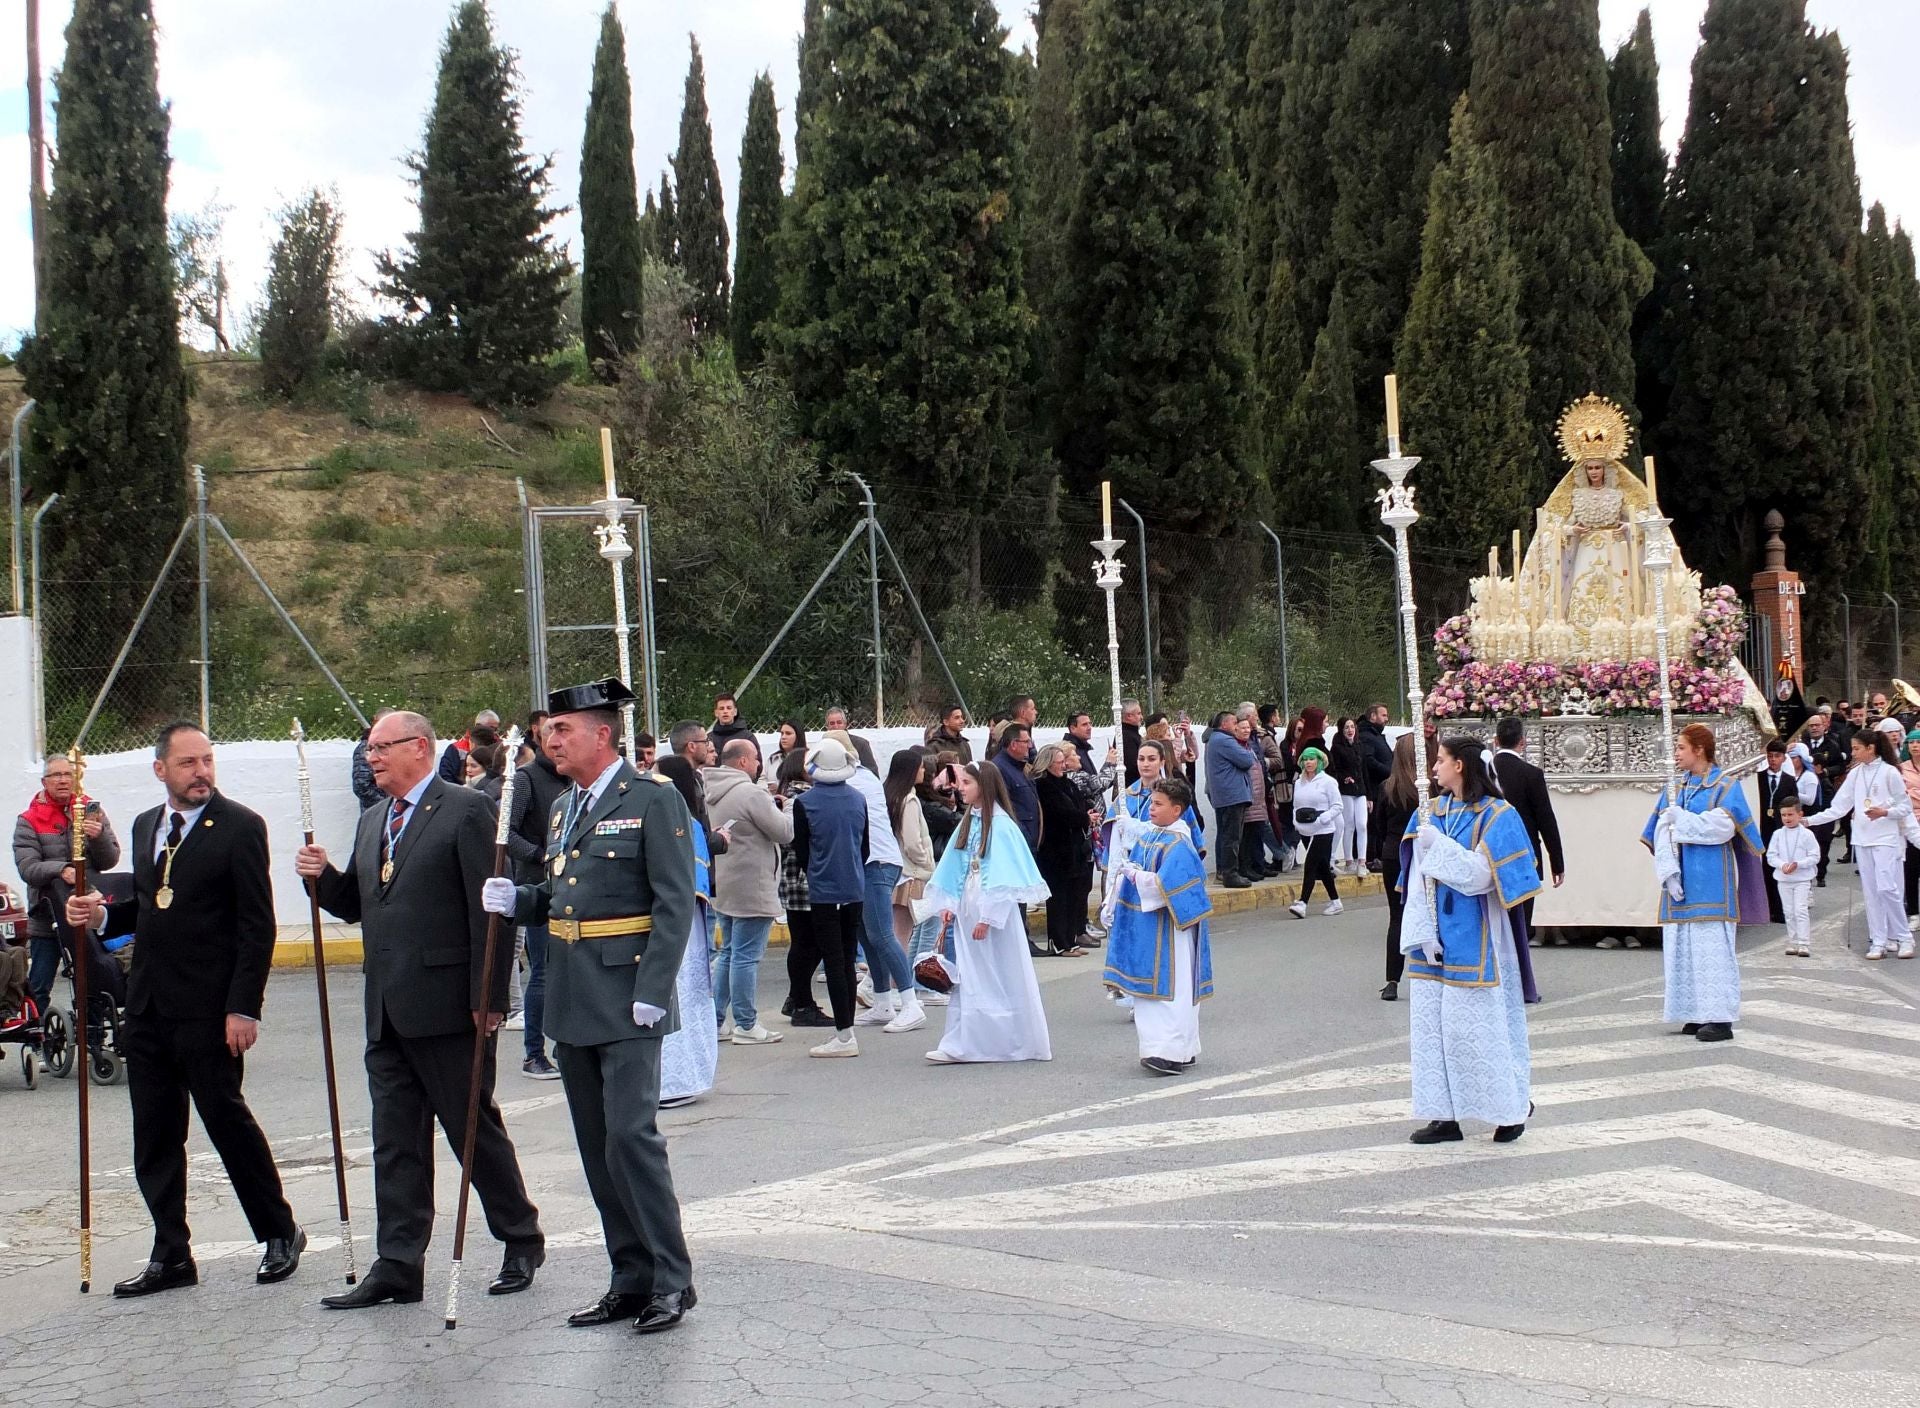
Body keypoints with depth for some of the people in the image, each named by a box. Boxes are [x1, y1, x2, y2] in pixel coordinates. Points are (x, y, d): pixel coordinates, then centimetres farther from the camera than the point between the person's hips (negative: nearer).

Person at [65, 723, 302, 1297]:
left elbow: (257, 926, -11)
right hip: (147, 1007, 7)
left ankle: (280, 1234, 18)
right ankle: (171, 1256, 18)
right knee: (154, 1138, 9)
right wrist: (102, 915, 1)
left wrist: (244, 1007, -16)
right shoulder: (145, 826, 13)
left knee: (228, 1120, 1)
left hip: (208, 1010, -7)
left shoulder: (240, 827, -8)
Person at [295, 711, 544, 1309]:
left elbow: (490, 908, -13)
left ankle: (522, 1242, 20)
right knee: (395, 1142, 8)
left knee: (475, 1128, 4)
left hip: (447, 1006, -7)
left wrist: (488, 996, -18)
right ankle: (398, 1266, 13)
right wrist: (322, 876, 1)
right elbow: (356, 904, 22)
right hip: (387, 1009, 8)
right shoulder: (372, 821, 18)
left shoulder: (467, 810, -8)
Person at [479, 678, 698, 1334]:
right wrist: (518, 900, 3)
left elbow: (675, 904, -12)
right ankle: (630, 1279, 18)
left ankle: (671, 1279, 0)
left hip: (626, 1001, -8)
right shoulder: (563, 808, 16)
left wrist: (652, 992, -18)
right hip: (572, 1006, 8)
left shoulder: (654, 799, -8)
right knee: (596, 1146, 9)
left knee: (631, 1134, -10)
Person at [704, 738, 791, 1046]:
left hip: (725, 887, 9)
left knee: (728, 953, 18)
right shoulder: (751, 794, -18)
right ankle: (746, 1026, 2)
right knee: (746, 956, -4)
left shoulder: (713, 793, 10)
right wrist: (783, 810, 5)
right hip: (752, 888, -9)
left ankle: (714, 1020, 20)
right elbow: (784, 832, -17)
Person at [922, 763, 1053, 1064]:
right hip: (967, 909, 7)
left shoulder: (999, 824, -12)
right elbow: (955, 868, 12)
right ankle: (959, 1045, 7)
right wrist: (948, 905, 3)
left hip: (993, 910, -7)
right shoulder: (967, 822, 10)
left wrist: (987, 917, -18)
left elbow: (1001, 877, -16)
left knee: (1002, 978, 0)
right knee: (967, 977, 6)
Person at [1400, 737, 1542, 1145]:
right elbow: (1418, 880, 3)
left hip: (1474, 940, -6)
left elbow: (1481, 875, -17)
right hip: (1437, 937, 6)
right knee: (1433, 1024, 5)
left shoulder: (1495, 817, -8)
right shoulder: (1432, 813, 8)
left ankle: (1512, 1107, 14)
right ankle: (1445, 1116, 11)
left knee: (1478, 1026, -2)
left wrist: (1438, 845, -15)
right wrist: (1421, 932, -7)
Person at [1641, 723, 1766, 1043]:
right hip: (1681, 877, 6)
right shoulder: (1676, 787, 14)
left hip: (1710, 880, -6)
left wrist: (1679, 818, -9)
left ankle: (1720, 1018, -6)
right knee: (1683, 944, 5)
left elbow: (1722, 826, -16)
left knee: (1712, 945, -8)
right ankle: (1697, 1013, 11)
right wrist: (1668, 871, -9)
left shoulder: (1725, 786, -2)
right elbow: (1662, 832, 5)